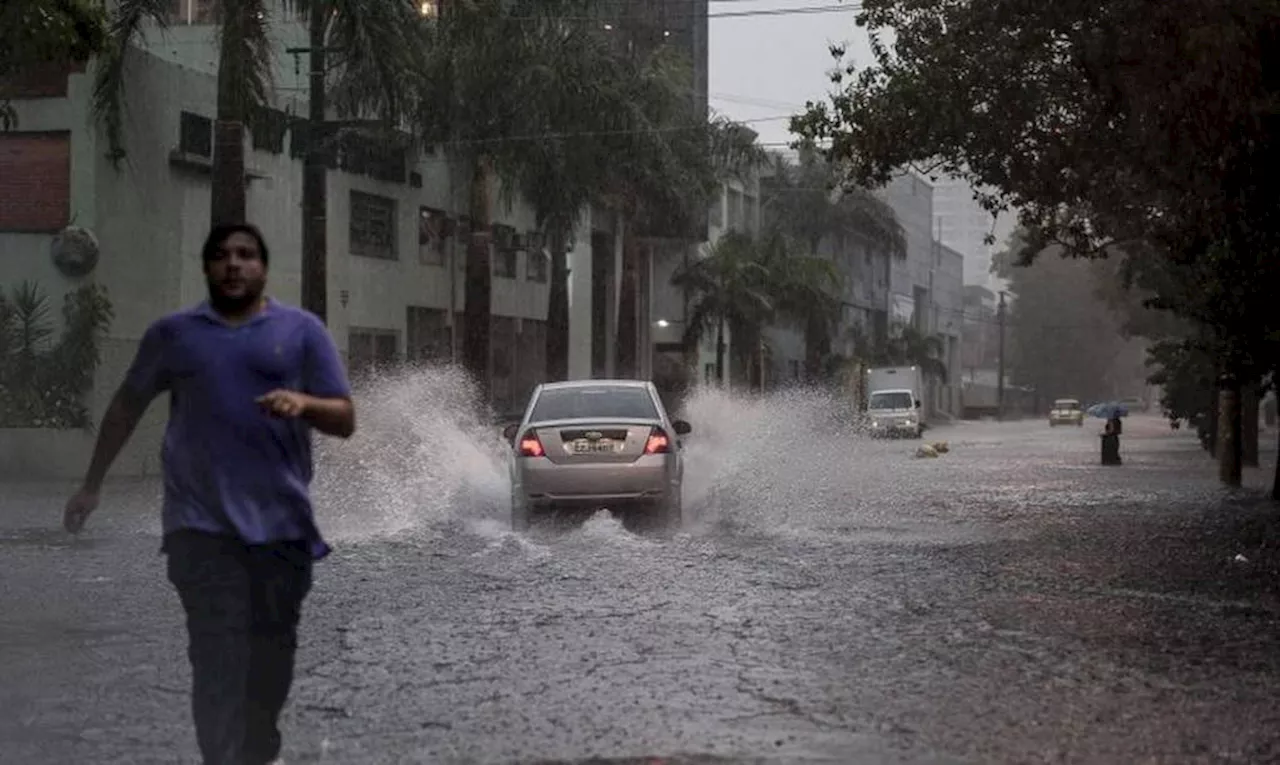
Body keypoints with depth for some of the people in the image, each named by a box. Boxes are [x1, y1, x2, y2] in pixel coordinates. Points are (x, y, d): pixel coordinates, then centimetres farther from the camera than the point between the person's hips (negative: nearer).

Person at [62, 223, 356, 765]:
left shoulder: (301, 330, 6)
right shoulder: (173, 333, 10)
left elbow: (345, 420, 4)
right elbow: (127, 406, 21)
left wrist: (305, 403, -17)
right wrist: (92, 484, 20)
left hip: (282, 521, 1)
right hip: (202, 524, -1)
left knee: (272, 651, 7)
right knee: (217, 656, -9)